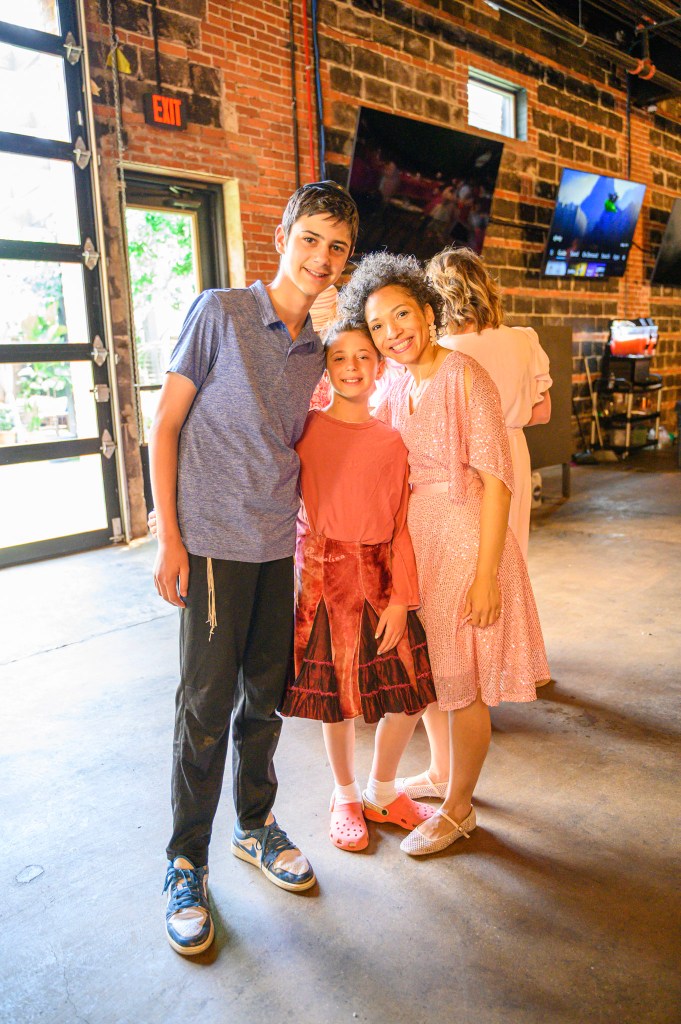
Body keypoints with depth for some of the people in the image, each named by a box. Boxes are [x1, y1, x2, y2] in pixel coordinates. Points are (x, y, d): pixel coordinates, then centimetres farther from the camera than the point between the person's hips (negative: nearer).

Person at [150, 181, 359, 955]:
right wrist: (169, 537, -11)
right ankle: (186, 864, 21)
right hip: (214, 542, -5)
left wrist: (306, 531, 10)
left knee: (265, 694, 14)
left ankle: (256, 825, 35)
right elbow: (165, 426, -7)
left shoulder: (316, 351, 9)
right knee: (209, 703, 2)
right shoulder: (219, 313, -6)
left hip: (278, 545, 5)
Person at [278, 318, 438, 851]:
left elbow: (401, 526, 0)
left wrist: (401, 599, -6)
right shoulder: (304, 428, -2)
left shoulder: (391, 441, 2)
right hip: (321, 575, -2)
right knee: (334, 697, 8)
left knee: (408, 696, 5)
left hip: (379, 577, 2)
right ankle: (346, 797, 34)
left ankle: (382, 791, 32)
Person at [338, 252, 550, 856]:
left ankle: (459, 809, 25)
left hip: (465, 539, -7)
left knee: (462, 684, 5)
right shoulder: (397, 390, 8)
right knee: (426, 673, 19)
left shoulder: (464, 376, -14)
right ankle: (443, 772, 42)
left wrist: (486, 574, -21)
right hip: (415, 541, 8)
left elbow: (496, 480, -18)